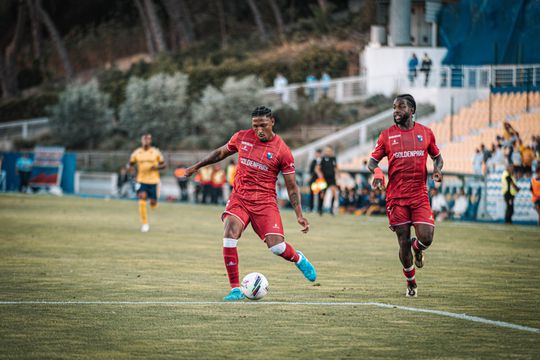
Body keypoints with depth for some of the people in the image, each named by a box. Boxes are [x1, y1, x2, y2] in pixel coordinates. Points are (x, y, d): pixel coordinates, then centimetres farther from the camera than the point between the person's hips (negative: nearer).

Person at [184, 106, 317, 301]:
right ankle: (235, 289, -13)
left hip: (265, 202, -2)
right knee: (229, 236, -23)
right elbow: (221, 153, 23)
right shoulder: (242, 138, 3)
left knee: (276, 246, -16)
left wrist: (299, 215, -8)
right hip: (239, 198, 2)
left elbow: (292, 186, -1)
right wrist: (197, 166, 25)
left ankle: (299, 259, 23)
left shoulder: (282, 151, -6)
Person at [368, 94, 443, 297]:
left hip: (420, 196, 0)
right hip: (396, 197, 0)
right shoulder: (387, 135, 4)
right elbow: (373, 160, 6)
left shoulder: (426, 133, 7)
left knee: (426, 238, -12)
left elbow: (437, 156, 19)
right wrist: (376, 171, -18)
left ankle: (417, 248, 27)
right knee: (404, 242, 0)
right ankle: (411, 282, 21)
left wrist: (437, 168, -4)